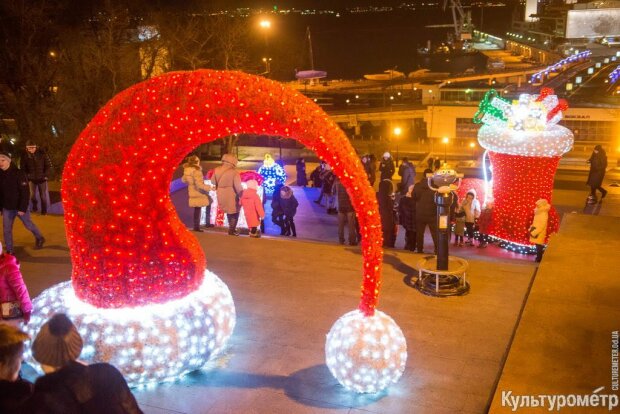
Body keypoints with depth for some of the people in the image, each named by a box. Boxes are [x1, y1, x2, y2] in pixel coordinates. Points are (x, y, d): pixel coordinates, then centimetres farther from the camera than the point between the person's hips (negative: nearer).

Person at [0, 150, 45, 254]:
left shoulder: (18, 173, -17)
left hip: (20, 207, -4)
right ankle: (9, 251, 17)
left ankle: (39, 238, 38)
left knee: (28, 224, 13)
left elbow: (25, 192, -17)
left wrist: (22, 208, -20)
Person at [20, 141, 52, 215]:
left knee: (43, 195, 6)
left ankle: (44, 210, 22)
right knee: (32, 195, -6)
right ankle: (34, 204, 25)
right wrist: (26, 176, -7)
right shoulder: (24, 155, -8)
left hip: (42, 178, -1)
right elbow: (22, 167, 2)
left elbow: (48, 165, -4)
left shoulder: (42, 153, -11)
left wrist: (46, 175, -9)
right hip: (31, 178, 1)